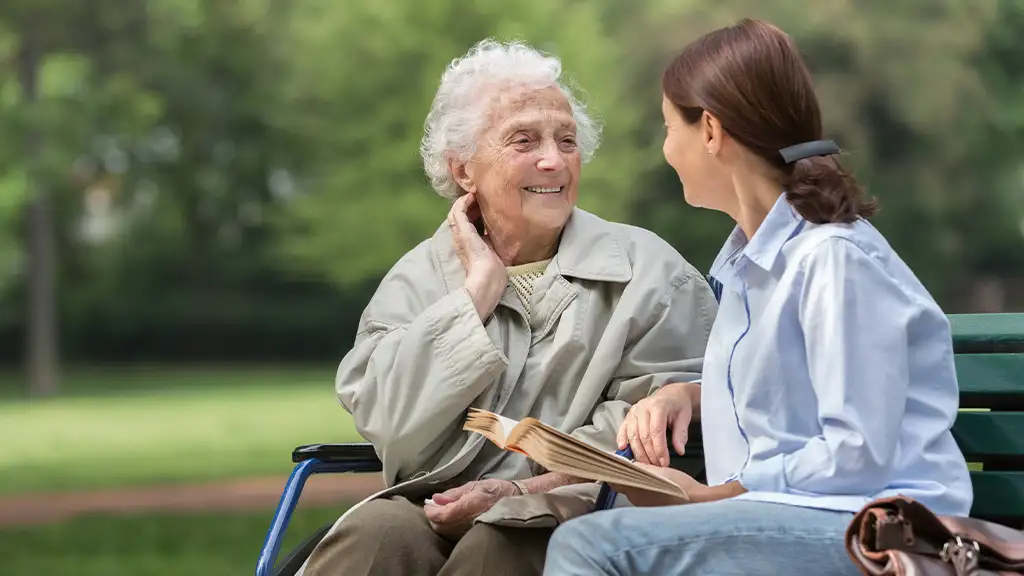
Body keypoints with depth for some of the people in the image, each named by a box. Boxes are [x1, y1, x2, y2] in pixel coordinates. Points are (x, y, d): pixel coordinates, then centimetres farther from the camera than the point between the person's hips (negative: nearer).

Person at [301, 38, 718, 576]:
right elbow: (391, 427, -3)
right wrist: (478, 291, -3)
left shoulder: (648, 271, 5)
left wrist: (520, 491, -16)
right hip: (431, 511, 2)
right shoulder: (420, 275, 12)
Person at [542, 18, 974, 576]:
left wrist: (706, 497, -12)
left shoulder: (835, 258, -14)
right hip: (774, 511, 8)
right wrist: (686, 393, 6)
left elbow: (859, 456, -18)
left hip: (866, 529, -8)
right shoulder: (746, 255, 15)